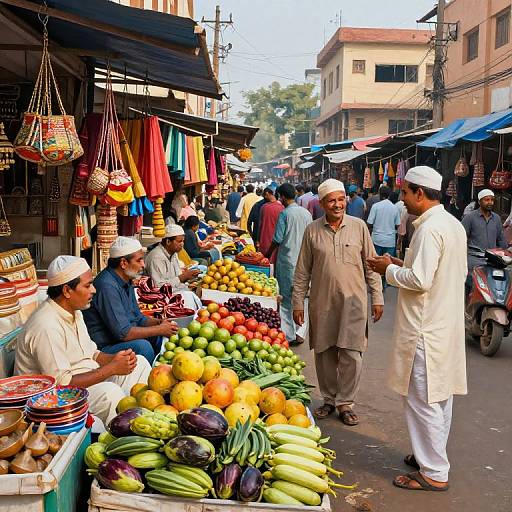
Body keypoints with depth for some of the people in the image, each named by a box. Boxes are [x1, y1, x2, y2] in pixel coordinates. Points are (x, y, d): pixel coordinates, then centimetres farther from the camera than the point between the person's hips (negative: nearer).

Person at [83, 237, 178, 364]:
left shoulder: (126, 281, 9)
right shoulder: (108, 286, -23)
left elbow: (138, 318, 17)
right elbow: (123, 332, -26)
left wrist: (159, 323, -2)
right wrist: (160, 329, -17)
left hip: (119, 338, 10)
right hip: (104, 347, -10)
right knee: (142, 346, -29)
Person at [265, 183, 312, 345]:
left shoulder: (285, 213, -10)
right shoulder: (307, 213, 6)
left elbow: (277, 239, -8)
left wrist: (268, 253, 7)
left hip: (287, 260, -5)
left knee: (286, 297, 1)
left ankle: (287, 334, 3)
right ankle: (299, 332, 16)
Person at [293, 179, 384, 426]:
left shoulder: (358, 227, 1)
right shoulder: (312, 230, 2)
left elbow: (371, 265, 5)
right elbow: (302, 271, 6)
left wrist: (377, 297, 3)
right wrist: (298, 303, 4)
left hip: (353, 300, -1)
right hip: (322, 301, 1)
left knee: (351, 354, -2)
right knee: (325, 353, 9)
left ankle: (345, 402, 14)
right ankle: (329, 399, 26)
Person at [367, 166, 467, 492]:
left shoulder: (429, 229, -20)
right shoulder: (454, 224, 10)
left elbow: (420, 280, -26)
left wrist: (390, 270, -8)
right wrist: (406, 265, 13)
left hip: (426, 329, -10)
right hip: (446, 326, 10)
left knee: (423, 401, 0)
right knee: (440, 397, 19)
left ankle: (434, 473, 10)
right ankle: (433, 456, 34)